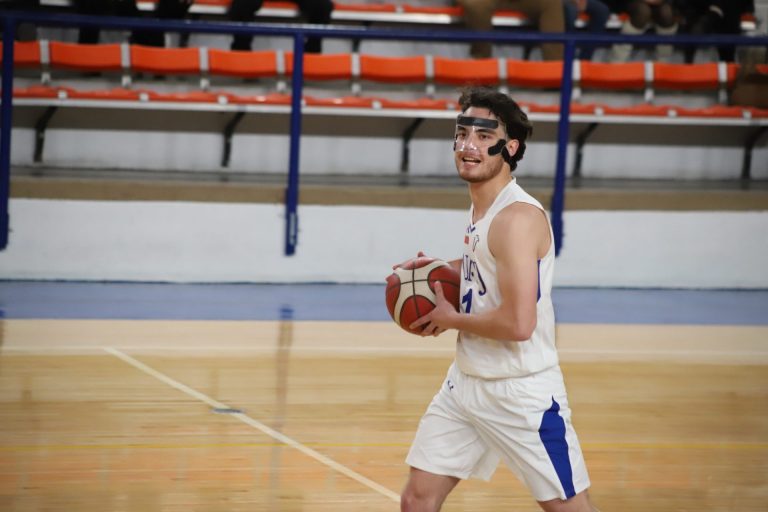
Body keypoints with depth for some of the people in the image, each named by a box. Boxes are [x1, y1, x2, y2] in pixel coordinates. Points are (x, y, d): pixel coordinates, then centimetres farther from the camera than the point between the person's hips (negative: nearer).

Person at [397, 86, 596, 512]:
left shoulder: (518, 217, -21)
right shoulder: (480, 208, 8)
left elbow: (519, 323, -28)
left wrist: (451, 319, -12)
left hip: (522, 392, -9)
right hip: (467, 380, 9)